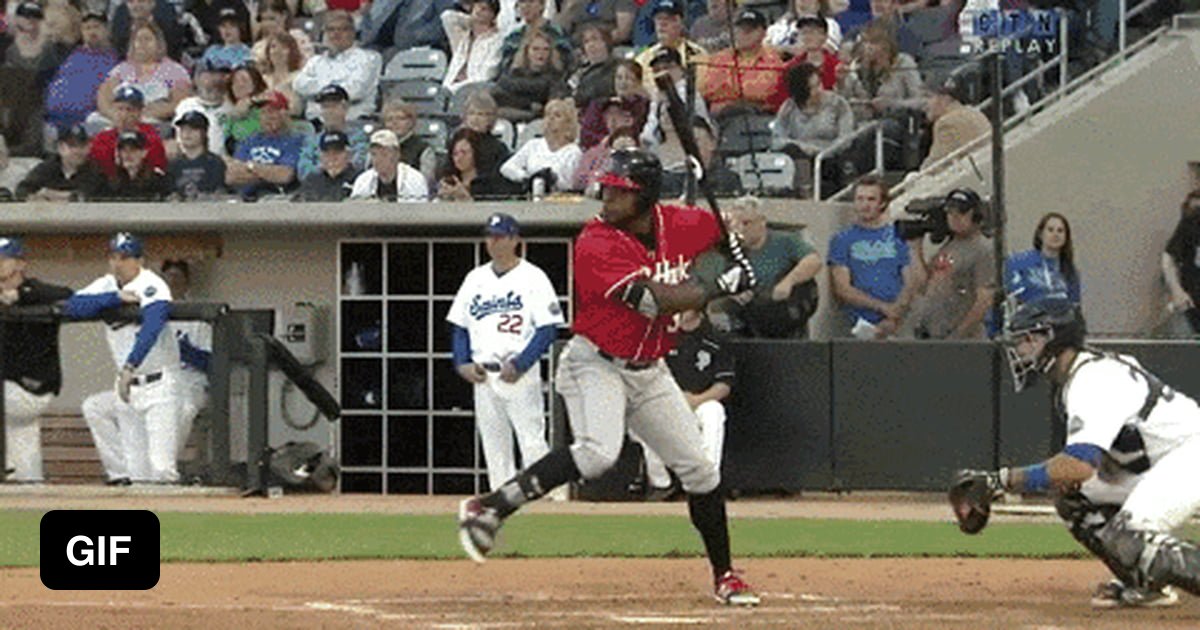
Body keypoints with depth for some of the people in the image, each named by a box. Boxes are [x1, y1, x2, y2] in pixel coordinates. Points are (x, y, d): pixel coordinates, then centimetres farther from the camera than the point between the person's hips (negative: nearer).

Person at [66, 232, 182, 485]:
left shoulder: (151, 286, -13)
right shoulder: (108, 285, 8)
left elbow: (152, 327, -31)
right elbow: (71, 307, -8)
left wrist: (130, 367, -44)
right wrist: (117, 298, -18)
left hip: (159, 387, -6)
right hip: (128, 389, 6)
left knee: (161, 469, -14)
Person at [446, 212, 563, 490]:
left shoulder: (532, 277, -3)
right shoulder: (475, 279, 13)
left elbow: (548, 329, -8)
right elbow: (458, 326, 17)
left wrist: (520, 365, -17)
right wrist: (462, 363, 1)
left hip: (521, 375, -5)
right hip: (483, 376, 6)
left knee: (531, 441, -11)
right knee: (493, 444, 7)